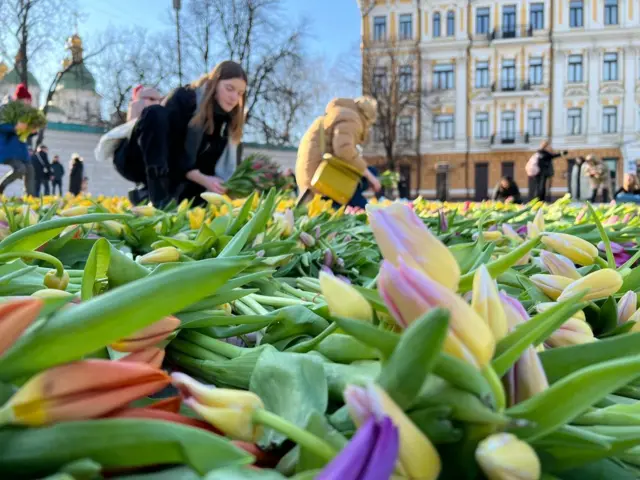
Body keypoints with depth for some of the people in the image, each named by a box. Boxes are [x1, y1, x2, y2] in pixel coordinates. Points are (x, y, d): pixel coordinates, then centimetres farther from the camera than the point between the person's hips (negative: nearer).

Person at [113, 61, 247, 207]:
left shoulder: (223, 119, -1)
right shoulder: (183, 99, -20)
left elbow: (210, 162, -6)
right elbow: (170, 151, -27)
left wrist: (224, 186, -23)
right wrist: (203, 179, -36)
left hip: (169, 172, 6)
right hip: (136, 161, -6)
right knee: (156, 114, -31)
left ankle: (145, 193, 3)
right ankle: (158, 197, -38)